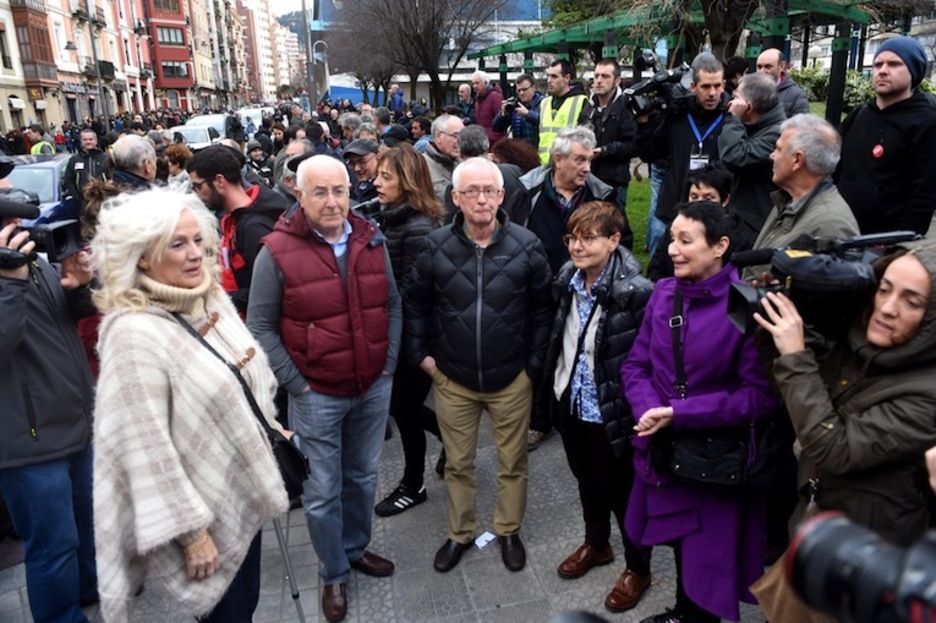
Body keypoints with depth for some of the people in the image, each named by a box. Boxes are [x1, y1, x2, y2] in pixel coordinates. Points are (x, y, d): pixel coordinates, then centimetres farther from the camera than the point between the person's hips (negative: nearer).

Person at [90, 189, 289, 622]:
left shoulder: (211, 298, -1)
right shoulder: (134, 333, -25)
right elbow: (146, 448, -24)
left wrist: (272, 427, 15)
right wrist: (189, 531, -20)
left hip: (243, 488, 7)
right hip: (202, 509, -7)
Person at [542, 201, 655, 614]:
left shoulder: (635, 291, -24)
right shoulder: (568, 278, -2)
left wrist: (635, 411, -18)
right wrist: (554, 386, 13)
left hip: (610, 412, -6)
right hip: (572, 404, 7)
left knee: (621, 491, 13)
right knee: (587, 481, 26)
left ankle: (637, 568, 37)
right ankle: (596, 544, 51)